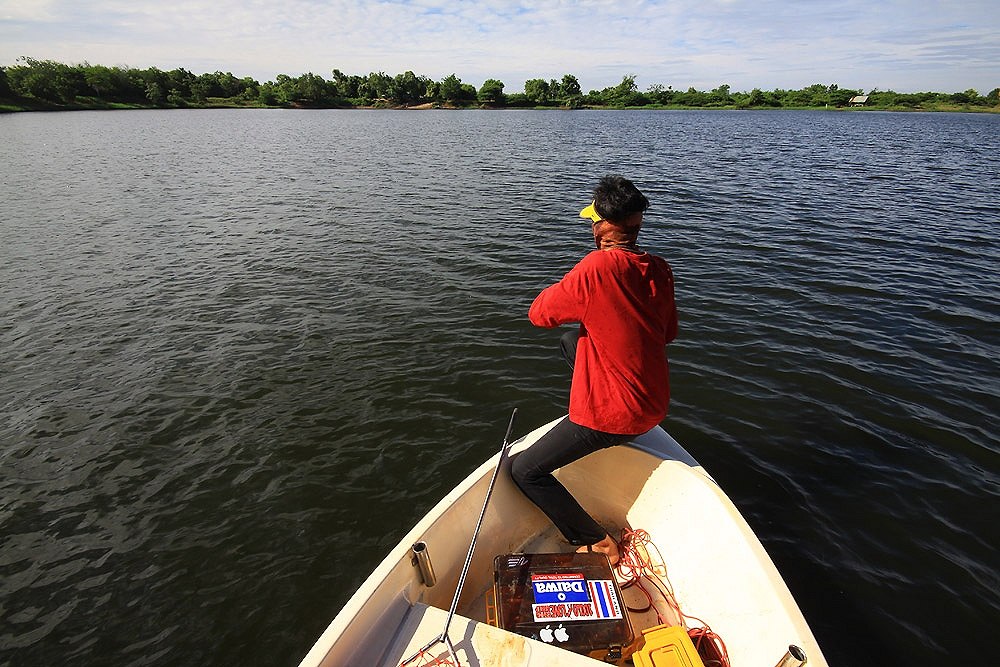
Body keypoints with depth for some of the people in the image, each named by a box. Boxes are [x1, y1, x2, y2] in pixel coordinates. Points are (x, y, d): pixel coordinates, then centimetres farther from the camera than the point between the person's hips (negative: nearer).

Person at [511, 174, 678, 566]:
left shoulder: (596, 268, -24)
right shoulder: (660, 270, -2)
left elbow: (538, 314, -13)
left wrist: (568, 291, 3)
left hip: (611, 415, -8)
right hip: (655, 405, 8)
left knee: (523, 471, 5)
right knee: (570, 340, 27)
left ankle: (597, 544, 9)